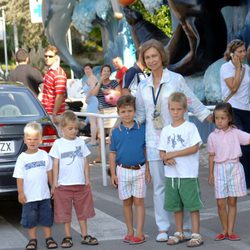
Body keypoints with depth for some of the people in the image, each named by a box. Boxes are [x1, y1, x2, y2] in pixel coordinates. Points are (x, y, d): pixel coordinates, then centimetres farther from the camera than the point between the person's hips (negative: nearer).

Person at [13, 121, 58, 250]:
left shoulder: (44, 155, 1)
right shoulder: (22, 158, -6)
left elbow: (49, 172, 9)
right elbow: (19, 177, -5)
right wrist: (20, 193, -8)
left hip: (44, 194, 2)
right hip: (29, 196, -2)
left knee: (46, 217, 9)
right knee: (30, 219, 6)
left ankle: (48, 238, 20)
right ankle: (32, 239, 17)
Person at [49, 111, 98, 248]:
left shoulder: (80, 142, 6)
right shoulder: (58, 143, 0)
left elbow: (85, 162, 9)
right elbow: (55, 164, 0)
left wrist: (87, 179, 4)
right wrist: (55, 182, -3)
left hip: (81, 184, 2)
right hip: (64, 185, -2)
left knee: (82, 211, 9)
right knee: (65, 212, 4)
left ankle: (85, 235, 18)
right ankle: (67, 237, 13)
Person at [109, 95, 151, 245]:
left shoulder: (142, 129, -2)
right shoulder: (116, 132, 2)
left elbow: (146, 151, 3)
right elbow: (112, 154, 6)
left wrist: (147, 170, 1)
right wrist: (113, 174, 2)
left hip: (139, 170, -2)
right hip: (123, 170, 2)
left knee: (139, 202, 1)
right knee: (127, 203, 10)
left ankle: (139, 233, 4)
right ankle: (130, 232, 19)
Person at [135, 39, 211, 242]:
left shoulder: (176, 79, -2)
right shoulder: (143, 86, 10)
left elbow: (193, 103, 2)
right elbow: (140, 114, 17)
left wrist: (215, 120, -1)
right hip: (154, 141, 4)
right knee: (159, 185, 6)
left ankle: (186, 226, 10)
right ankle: (163, 227, 13)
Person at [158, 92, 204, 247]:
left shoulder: (190, 127, -4)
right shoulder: (166, 130, 10)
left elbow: (194, 148, -13)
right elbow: (162, 152, 11)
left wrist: (174, 154, -16)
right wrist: (166, 158, -13)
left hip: (188, 174, -5)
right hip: (171, 174, 5)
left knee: (192, 205, -2)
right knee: (176, 205, 13)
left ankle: (196, 234, 4)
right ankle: (179, 233, 24)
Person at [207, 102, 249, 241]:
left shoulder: (235, 133, 0)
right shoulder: (212, 136, 2)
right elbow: (211, 156, 7)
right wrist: (211, 173, 7)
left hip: (234, 167, 0)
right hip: (219, 169, 0)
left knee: (232, 202, 4)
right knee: (220, 203, 0)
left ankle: (230, 231, 11)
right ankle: (224, 231, 14)